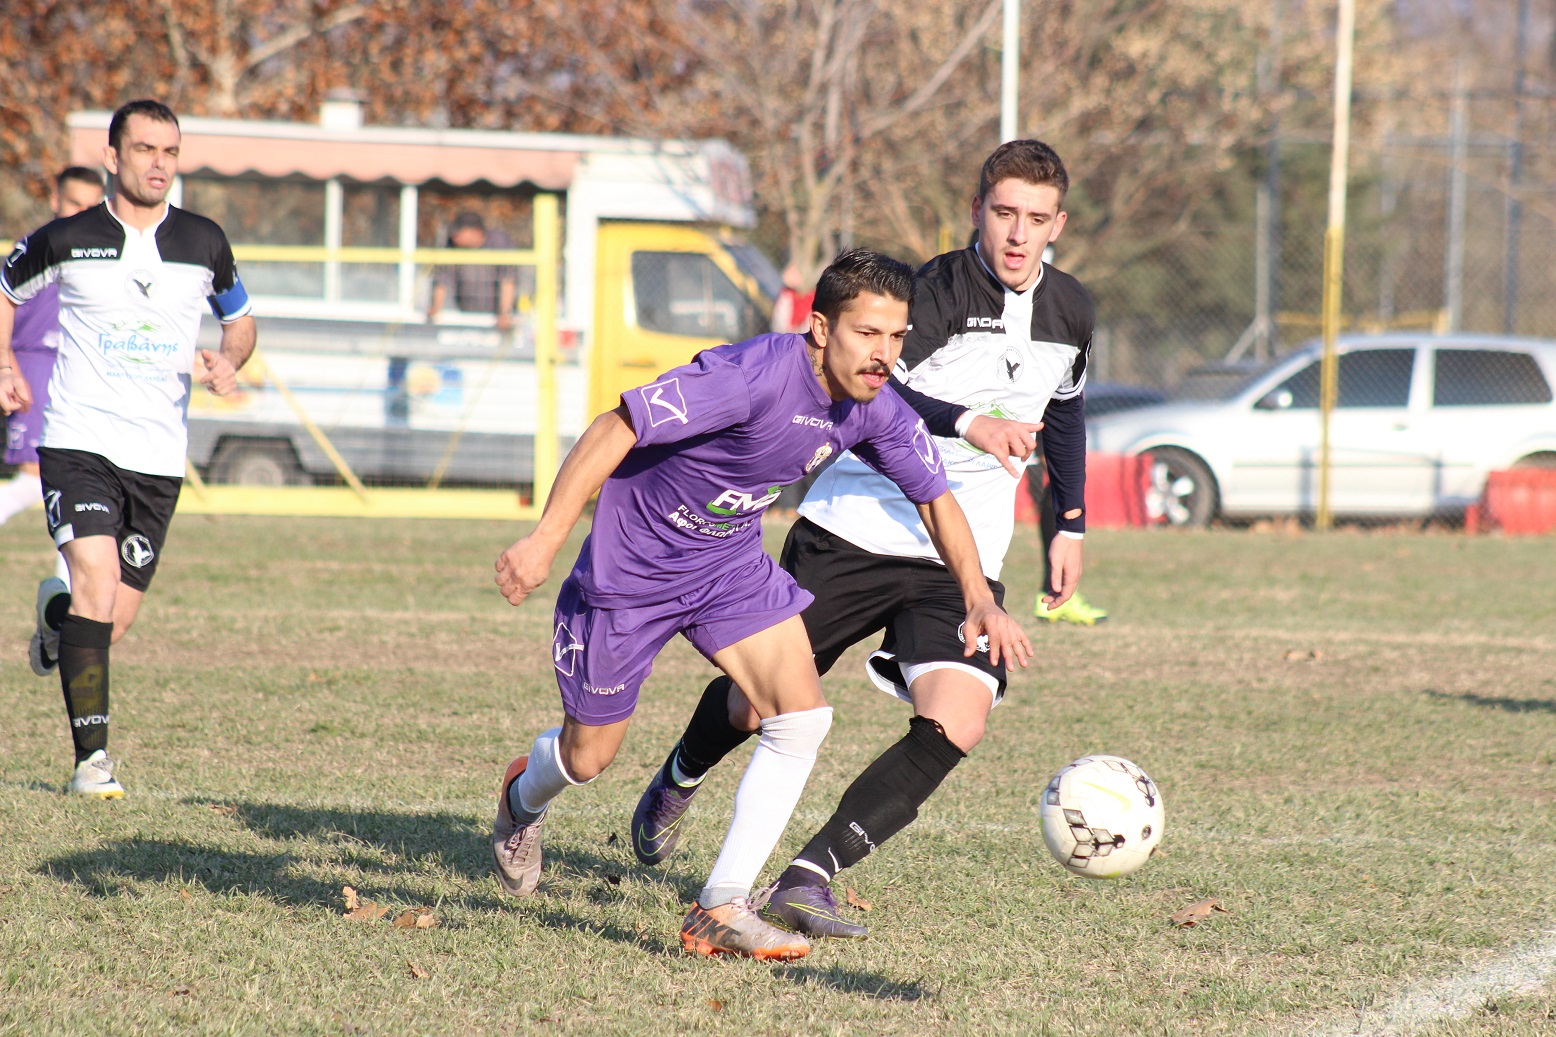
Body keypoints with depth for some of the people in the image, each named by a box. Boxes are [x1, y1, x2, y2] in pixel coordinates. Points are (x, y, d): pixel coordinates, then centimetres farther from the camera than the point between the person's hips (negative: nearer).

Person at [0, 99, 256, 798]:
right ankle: (92, 756, -18)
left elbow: (239, 319, 20)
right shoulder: (66, 240, -1)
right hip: (78, 443, -3)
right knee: (97, 578, -22)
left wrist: (227, 361, -2)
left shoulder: (204, 243, 5)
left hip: (158, 456, 3)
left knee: (111, 623, 5)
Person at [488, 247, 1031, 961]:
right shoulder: (754, 375, -34)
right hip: (630, 566, -6)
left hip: (730, 562, 6)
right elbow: (615, 429, -32)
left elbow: (934, 498, 6)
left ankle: (720, 910, -11)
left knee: (802, 718, -15)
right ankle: (524, 797, 48)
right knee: (589, 757, 9)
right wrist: (545, 540, -35)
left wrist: (979, 599, -9)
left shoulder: (877, 411, -11)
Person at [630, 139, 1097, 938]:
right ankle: (677, 784, 45)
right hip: (855, 533, -4)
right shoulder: (935, 289, -16)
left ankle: (808, 878, -18)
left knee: (955, 725, -21)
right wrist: (965, 421, -45)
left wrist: (1071, 522, 27)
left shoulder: (1069, 311, 6)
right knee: (757, 702, 9)